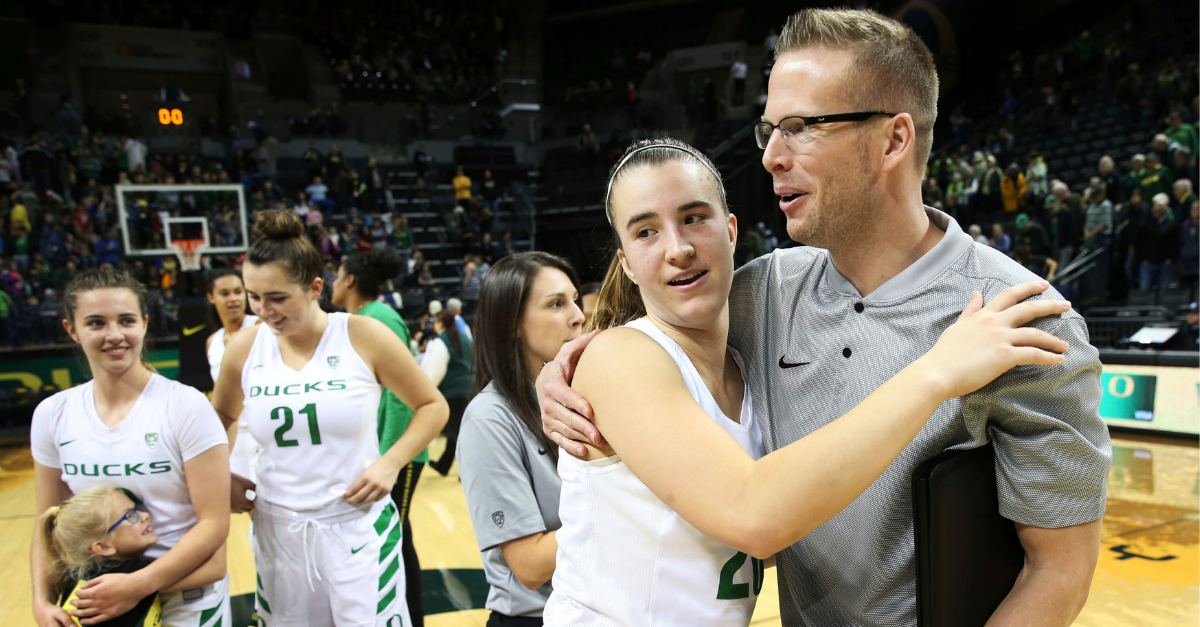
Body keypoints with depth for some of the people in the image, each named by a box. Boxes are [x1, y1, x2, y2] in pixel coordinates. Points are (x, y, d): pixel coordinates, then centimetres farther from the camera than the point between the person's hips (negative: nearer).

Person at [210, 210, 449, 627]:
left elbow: (432, 406, -2)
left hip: (358, 529, -3)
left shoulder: (364, 337, -11)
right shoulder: (244, 350, -1)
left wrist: (391, 463, -13)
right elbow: (220, 420, 18)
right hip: (277, 533, 3)